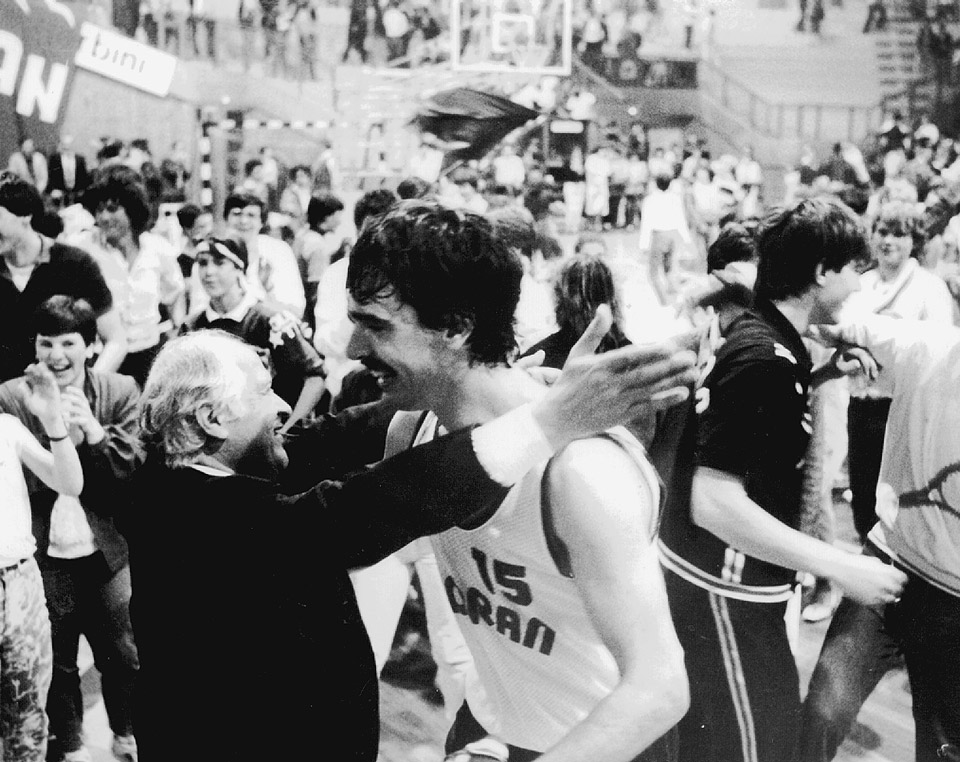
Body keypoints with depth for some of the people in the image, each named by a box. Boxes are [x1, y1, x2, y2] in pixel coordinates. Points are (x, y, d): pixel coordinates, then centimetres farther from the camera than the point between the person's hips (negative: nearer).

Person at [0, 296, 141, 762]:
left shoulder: (121, 392, -6)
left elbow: (136, 469, -7)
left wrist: (95, 433, -24)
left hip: (105, 549, 1)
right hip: (44, 553, 0)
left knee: (121, 654, 14)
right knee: (56, 660, 15)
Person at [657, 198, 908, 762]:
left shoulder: (753, 333, 6)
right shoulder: (765, 361, -24)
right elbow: (715, 503, -29)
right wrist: (840, 567, -24)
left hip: (715, 579, 10)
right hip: (726, 593, -10)